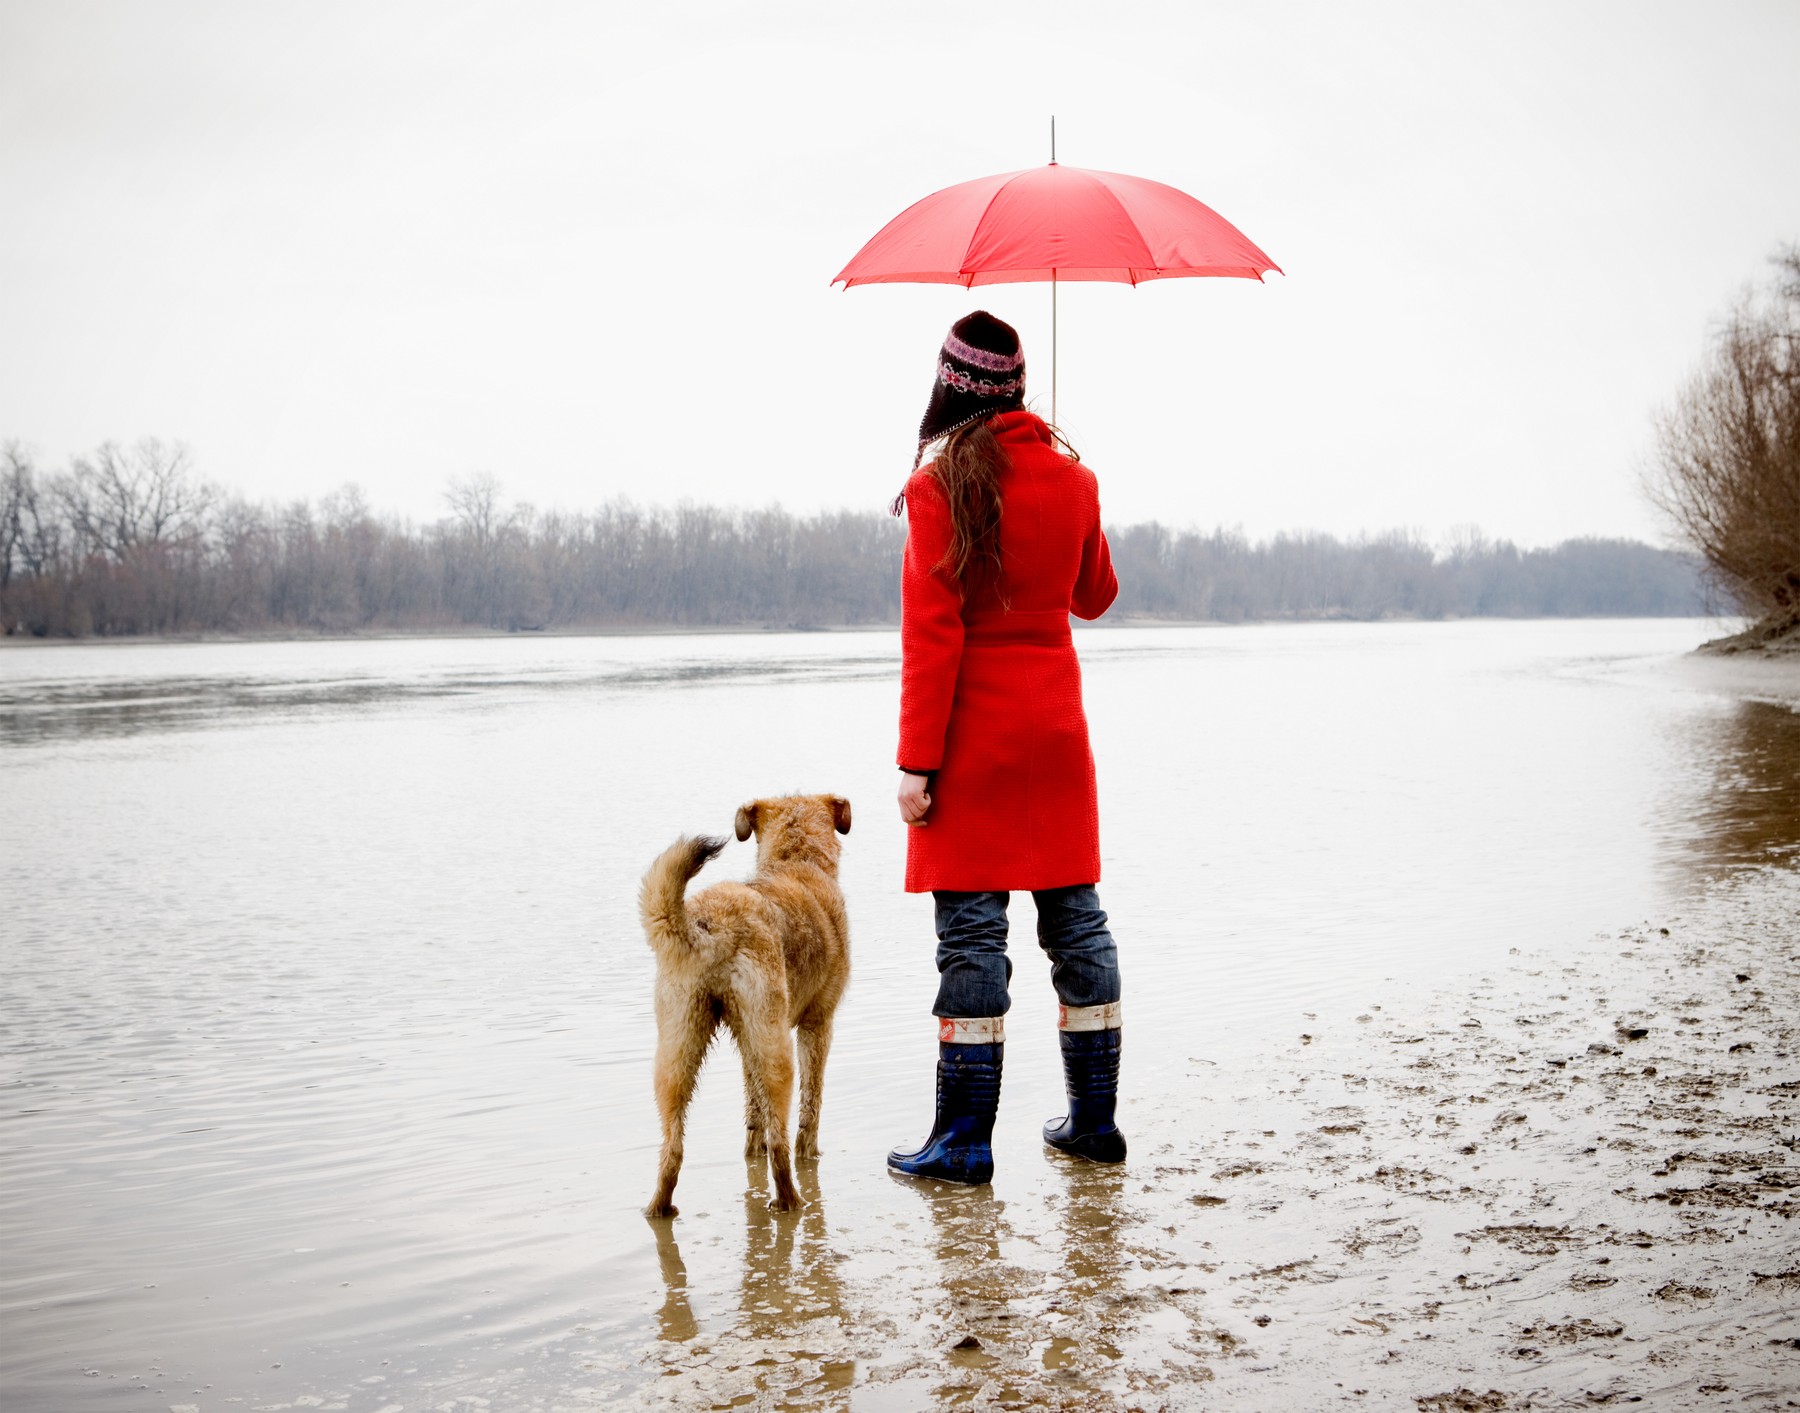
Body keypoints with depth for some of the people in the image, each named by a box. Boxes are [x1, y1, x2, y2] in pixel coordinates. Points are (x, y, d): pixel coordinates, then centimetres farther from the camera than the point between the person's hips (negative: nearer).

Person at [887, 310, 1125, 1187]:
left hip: (975, 735, -5)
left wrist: (916, 762, -12)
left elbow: (932, 637, -15)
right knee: (1075, 919, 11)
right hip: (1057, 728, 5)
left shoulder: (943, 488, -11)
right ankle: (1094, 1120, 17)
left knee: (971, 930, -3)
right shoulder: (1072, 479, 5)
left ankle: (965, 1140, 0)